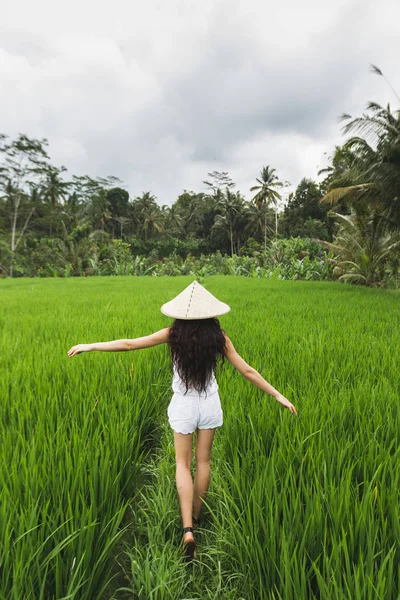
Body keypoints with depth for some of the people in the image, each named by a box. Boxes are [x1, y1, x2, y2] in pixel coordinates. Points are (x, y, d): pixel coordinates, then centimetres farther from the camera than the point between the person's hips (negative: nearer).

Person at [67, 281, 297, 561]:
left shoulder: (174, 334, -15)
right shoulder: (218, 336, -13)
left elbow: (130, 344, -14)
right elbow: (247, 371, -11)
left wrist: (90, 346, -2)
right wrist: (278, 395, -1)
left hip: (183, 406, -1)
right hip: (210, 404, 2)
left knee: (183, 464, 16)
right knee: (203, 461, 20)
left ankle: (187, 529, 5)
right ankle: (195, 518, 39)